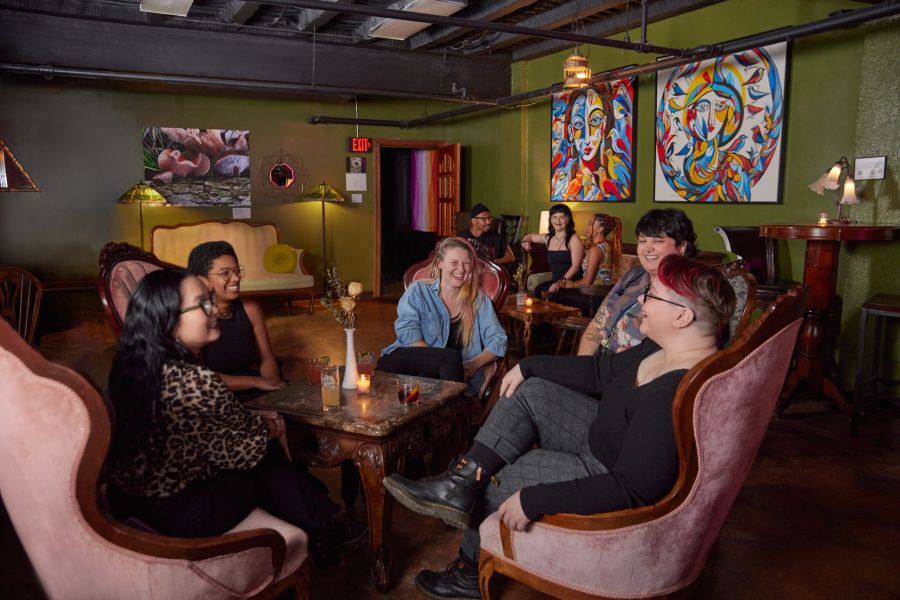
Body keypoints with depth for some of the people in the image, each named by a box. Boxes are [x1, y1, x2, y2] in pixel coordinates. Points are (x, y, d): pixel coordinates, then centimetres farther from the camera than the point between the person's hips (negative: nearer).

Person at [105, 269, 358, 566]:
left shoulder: (134, 365, -5)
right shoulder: (197, 384, -31)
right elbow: (250, 438, -12)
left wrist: (259, 421, 9)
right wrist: (272, 427, 8)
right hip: (180, 513, -7)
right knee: (270, 457, 11)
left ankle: (322, 526, 31)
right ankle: (322, 533, 33)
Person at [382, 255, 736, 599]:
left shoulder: (676, 395, -36)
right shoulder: (663, 349, -7)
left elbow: (631, 490, -35)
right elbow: (602, 371, 8)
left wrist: (532, 501, -30)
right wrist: (528, 366, 9)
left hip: (616, 492, -9)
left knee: (499, 476, 3)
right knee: (530, 392, 2)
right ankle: (459, 487, 3)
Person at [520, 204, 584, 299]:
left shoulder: (573, 239, -2)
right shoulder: (548, 238, 14)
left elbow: (575, 266, -11)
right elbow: (529, 236, 36)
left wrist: (561, 282, -24)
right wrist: (525, 241, 11)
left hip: (571, 282, -4)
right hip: (554, 281, 4)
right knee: (538, 290, -28)